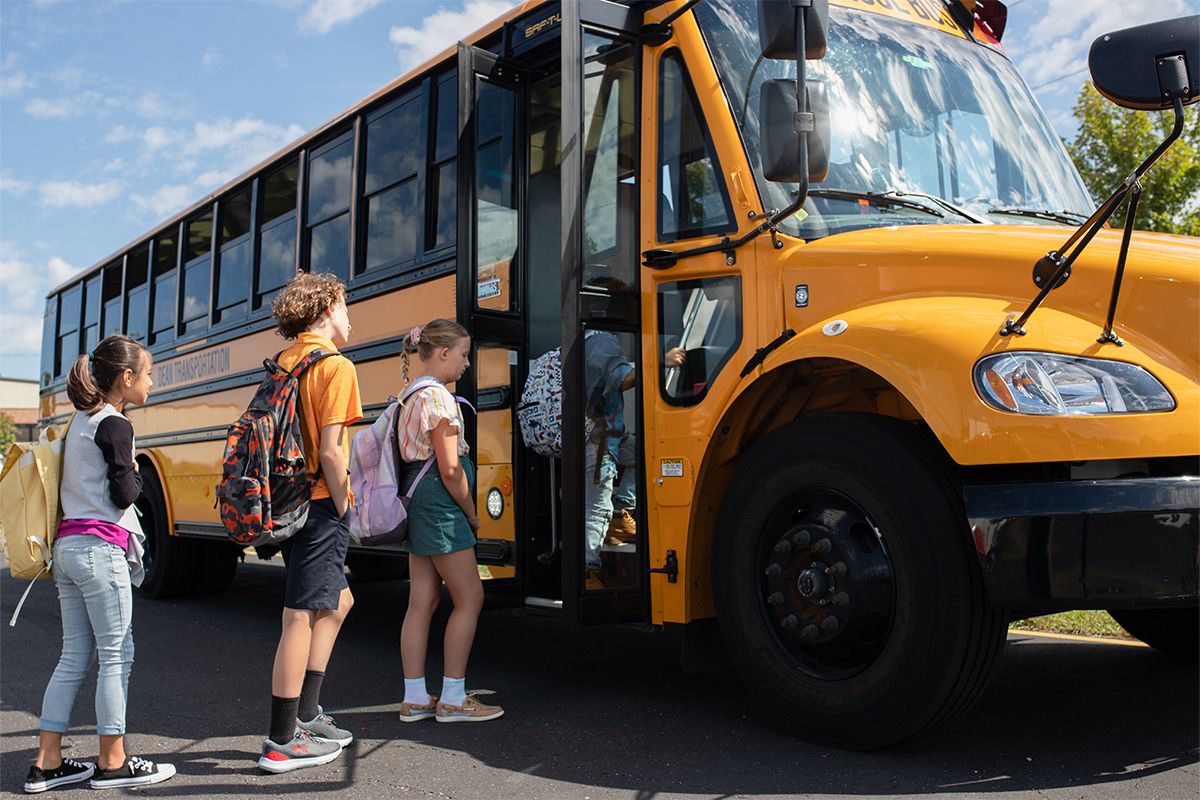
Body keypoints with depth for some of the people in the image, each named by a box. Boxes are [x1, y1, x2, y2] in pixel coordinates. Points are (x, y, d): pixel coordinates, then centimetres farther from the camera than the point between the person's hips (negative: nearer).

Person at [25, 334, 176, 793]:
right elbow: (123, 494, -14)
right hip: (100, 549, -9)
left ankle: (47, 764, 15)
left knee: (74, 656, 12)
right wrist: (137, 475, 4)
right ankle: (112, 764, 6)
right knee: (116, 654, -1)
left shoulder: (81, 421, 16)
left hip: (68, 544, 9)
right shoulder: (115, 425, -11)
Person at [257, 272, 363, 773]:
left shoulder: (283, 363, 13)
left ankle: (305, 714, 24)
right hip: (319, 506, -9)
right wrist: (343, 509, -9)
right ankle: (282, 743, 4)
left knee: (337, 601, 20)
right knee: (301, 618, -3)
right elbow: (330, 452, -18)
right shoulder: (335, 366, -11)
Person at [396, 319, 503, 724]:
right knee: (469, 597, -2)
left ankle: (415, 698, 15)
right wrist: (471, 513, -6)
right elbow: (450, 469, -18)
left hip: (417, 502, 10)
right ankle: (452, 699, 4)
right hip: (440, 504, -10)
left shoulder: (413, 394, 16)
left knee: (422, 601, 10)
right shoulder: (437, 395, -14)